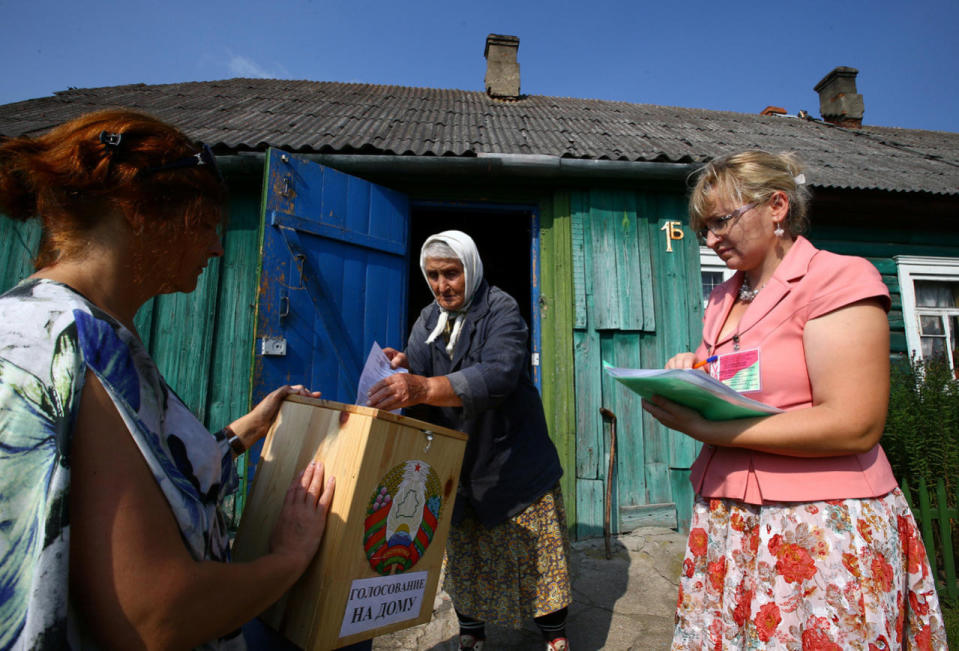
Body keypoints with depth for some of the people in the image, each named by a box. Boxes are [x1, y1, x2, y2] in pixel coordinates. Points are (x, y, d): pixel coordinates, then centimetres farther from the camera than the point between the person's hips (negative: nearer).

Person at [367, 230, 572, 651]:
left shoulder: (502, 310, -15)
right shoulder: (428, 320, 5)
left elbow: (499, 375, -32)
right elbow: (418, 374, -2)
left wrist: (425, 389, -46)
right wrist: (401, 369, -26)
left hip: (512, 460, -4)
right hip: (456, 463, 5)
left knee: (537, 554, 5)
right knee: (462, 555, 15)